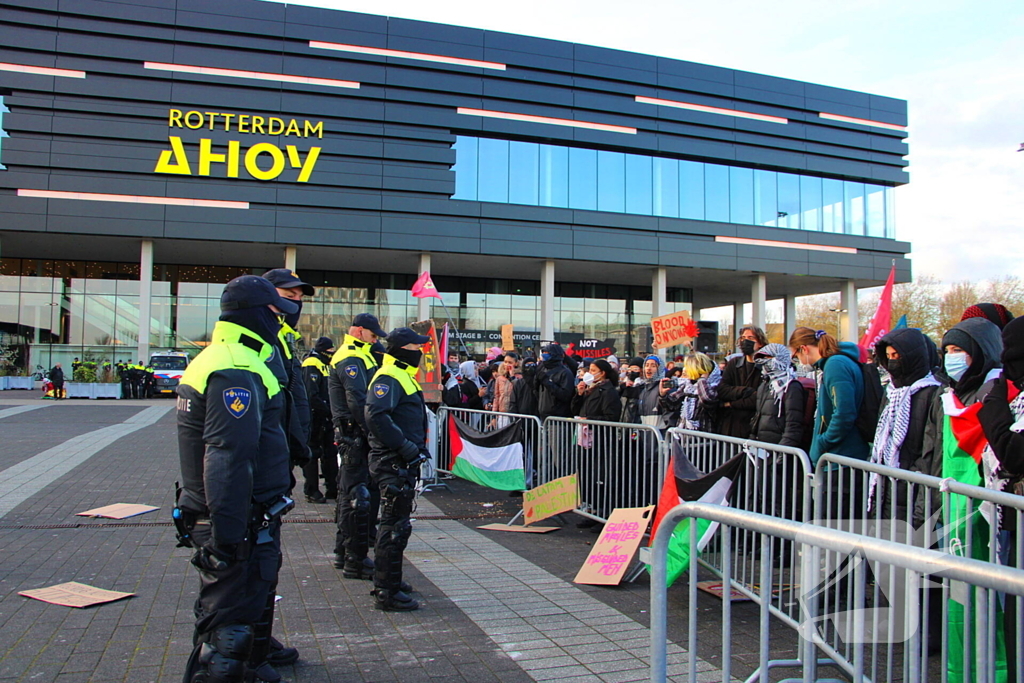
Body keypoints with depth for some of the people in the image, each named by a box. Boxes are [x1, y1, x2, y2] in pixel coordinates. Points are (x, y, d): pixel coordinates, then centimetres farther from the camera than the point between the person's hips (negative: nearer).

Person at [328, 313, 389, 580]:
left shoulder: (359, 357, 21)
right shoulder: (351, 359, -13)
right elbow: (358, 403, -22)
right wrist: (374, 435, -21)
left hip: (353, 436, 11)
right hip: (357, 436, -11)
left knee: (350, 493, 17)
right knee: (362, 496, -8)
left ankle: (343, 553, 29)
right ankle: (355, 561, -2)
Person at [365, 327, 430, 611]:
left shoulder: (403, 376, 19)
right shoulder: (388, 378, -15)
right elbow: (376, 416, -28)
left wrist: (416, 449, 14)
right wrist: (406, 447, -25)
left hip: (403, 463, 11)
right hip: (393, 463, -11)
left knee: (395, 523, 19)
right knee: (396, 526, -7)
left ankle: (388, 581, 32)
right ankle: (387, 593, 0)